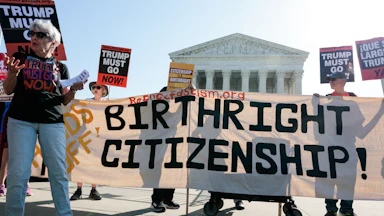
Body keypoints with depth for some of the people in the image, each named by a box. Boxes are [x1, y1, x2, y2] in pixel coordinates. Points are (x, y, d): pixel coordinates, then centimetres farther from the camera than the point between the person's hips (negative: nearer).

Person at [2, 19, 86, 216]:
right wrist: (12, 72, -10)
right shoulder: (21, 57, 11)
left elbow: (65, 100, 11)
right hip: (21, 120, 0)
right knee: (18, 173, -5)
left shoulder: (60, 67, 12)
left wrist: (73, 89, -11)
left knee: (58, 172, -2)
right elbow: (8, 90, 9)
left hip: (52, 121, 1)